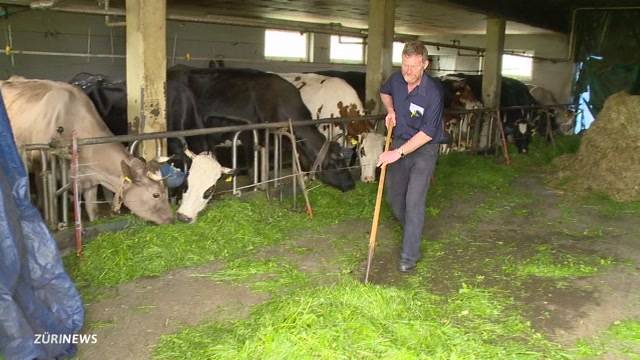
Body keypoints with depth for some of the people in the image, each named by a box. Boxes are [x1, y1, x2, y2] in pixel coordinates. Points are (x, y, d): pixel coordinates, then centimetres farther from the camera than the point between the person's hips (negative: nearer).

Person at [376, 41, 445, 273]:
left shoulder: (433, 93, -25)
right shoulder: (396, 79, -7)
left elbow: (427, 133, -24)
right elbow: (384, 92, 19)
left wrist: (398, 153, -26)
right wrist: (390, 111, -1)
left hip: (424, 148, -6)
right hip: (400, 142, 6)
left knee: (414, 201, -12)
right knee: (393, 195, 15)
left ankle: (410, 256, -3)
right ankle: (412, 230, 43)